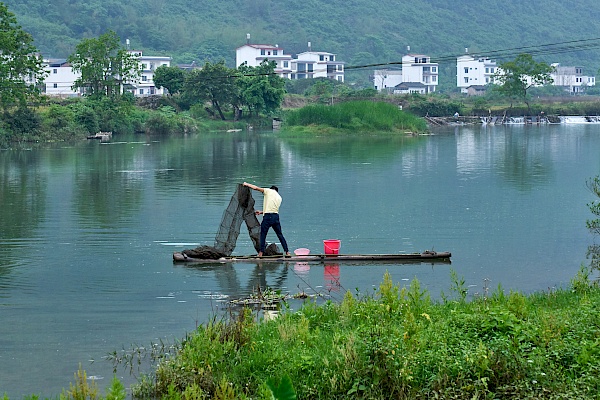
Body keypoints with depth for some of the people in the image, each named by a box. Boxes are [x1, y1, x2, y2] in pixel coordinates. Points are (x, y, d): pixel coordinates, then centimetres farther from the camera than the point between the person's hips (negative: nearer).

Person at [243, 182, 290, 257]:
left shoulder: (269, 191, 8)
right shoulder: (279, 197, 23)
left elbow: (256, 188, 6)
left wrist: (246, 184, 21)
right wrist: (261, 212, 31)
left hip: (268, 217, -5)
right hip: (276, 216, 5)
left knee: (263, 234, 4)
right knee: (280, 235, 11)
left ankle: (261, 252, 2)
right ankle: (287, 252, 9)